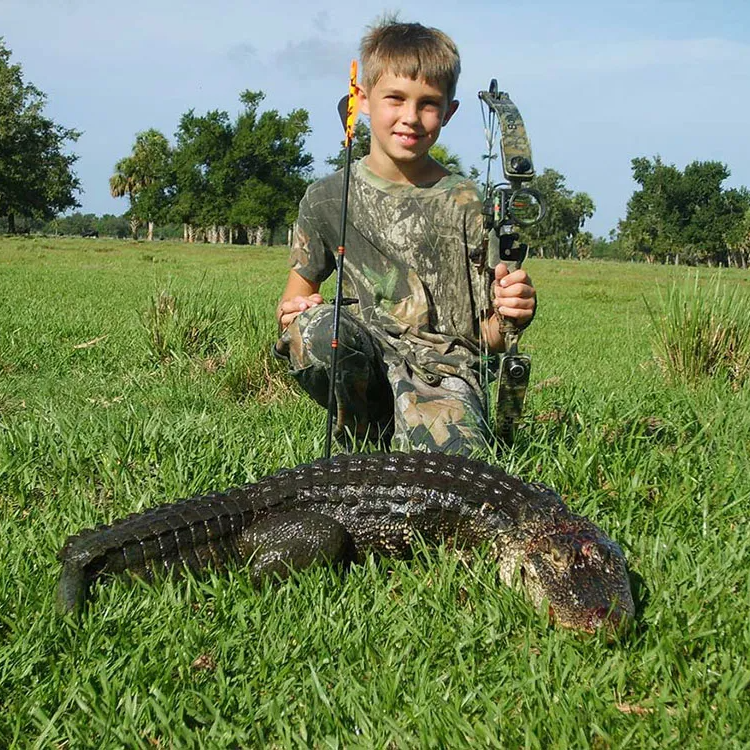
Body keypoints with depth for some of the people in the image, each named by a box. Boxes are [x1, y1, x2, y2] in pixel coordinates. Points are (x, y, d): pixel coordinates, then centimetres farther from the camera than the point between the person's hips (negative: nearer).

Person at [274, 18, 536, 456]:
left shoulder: (465, 204, 2)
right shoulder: (329, 199, 6)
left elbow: (490, 337, 2)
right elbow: (298, 294, 15)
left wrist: (510, 315, -22)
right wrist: (291, 316, -10)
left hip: (445, 368, -2)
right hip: (365, 361, 3)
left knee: (454, 454, -34)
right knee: (319, 325, -32)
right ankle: (363, 444, -5)